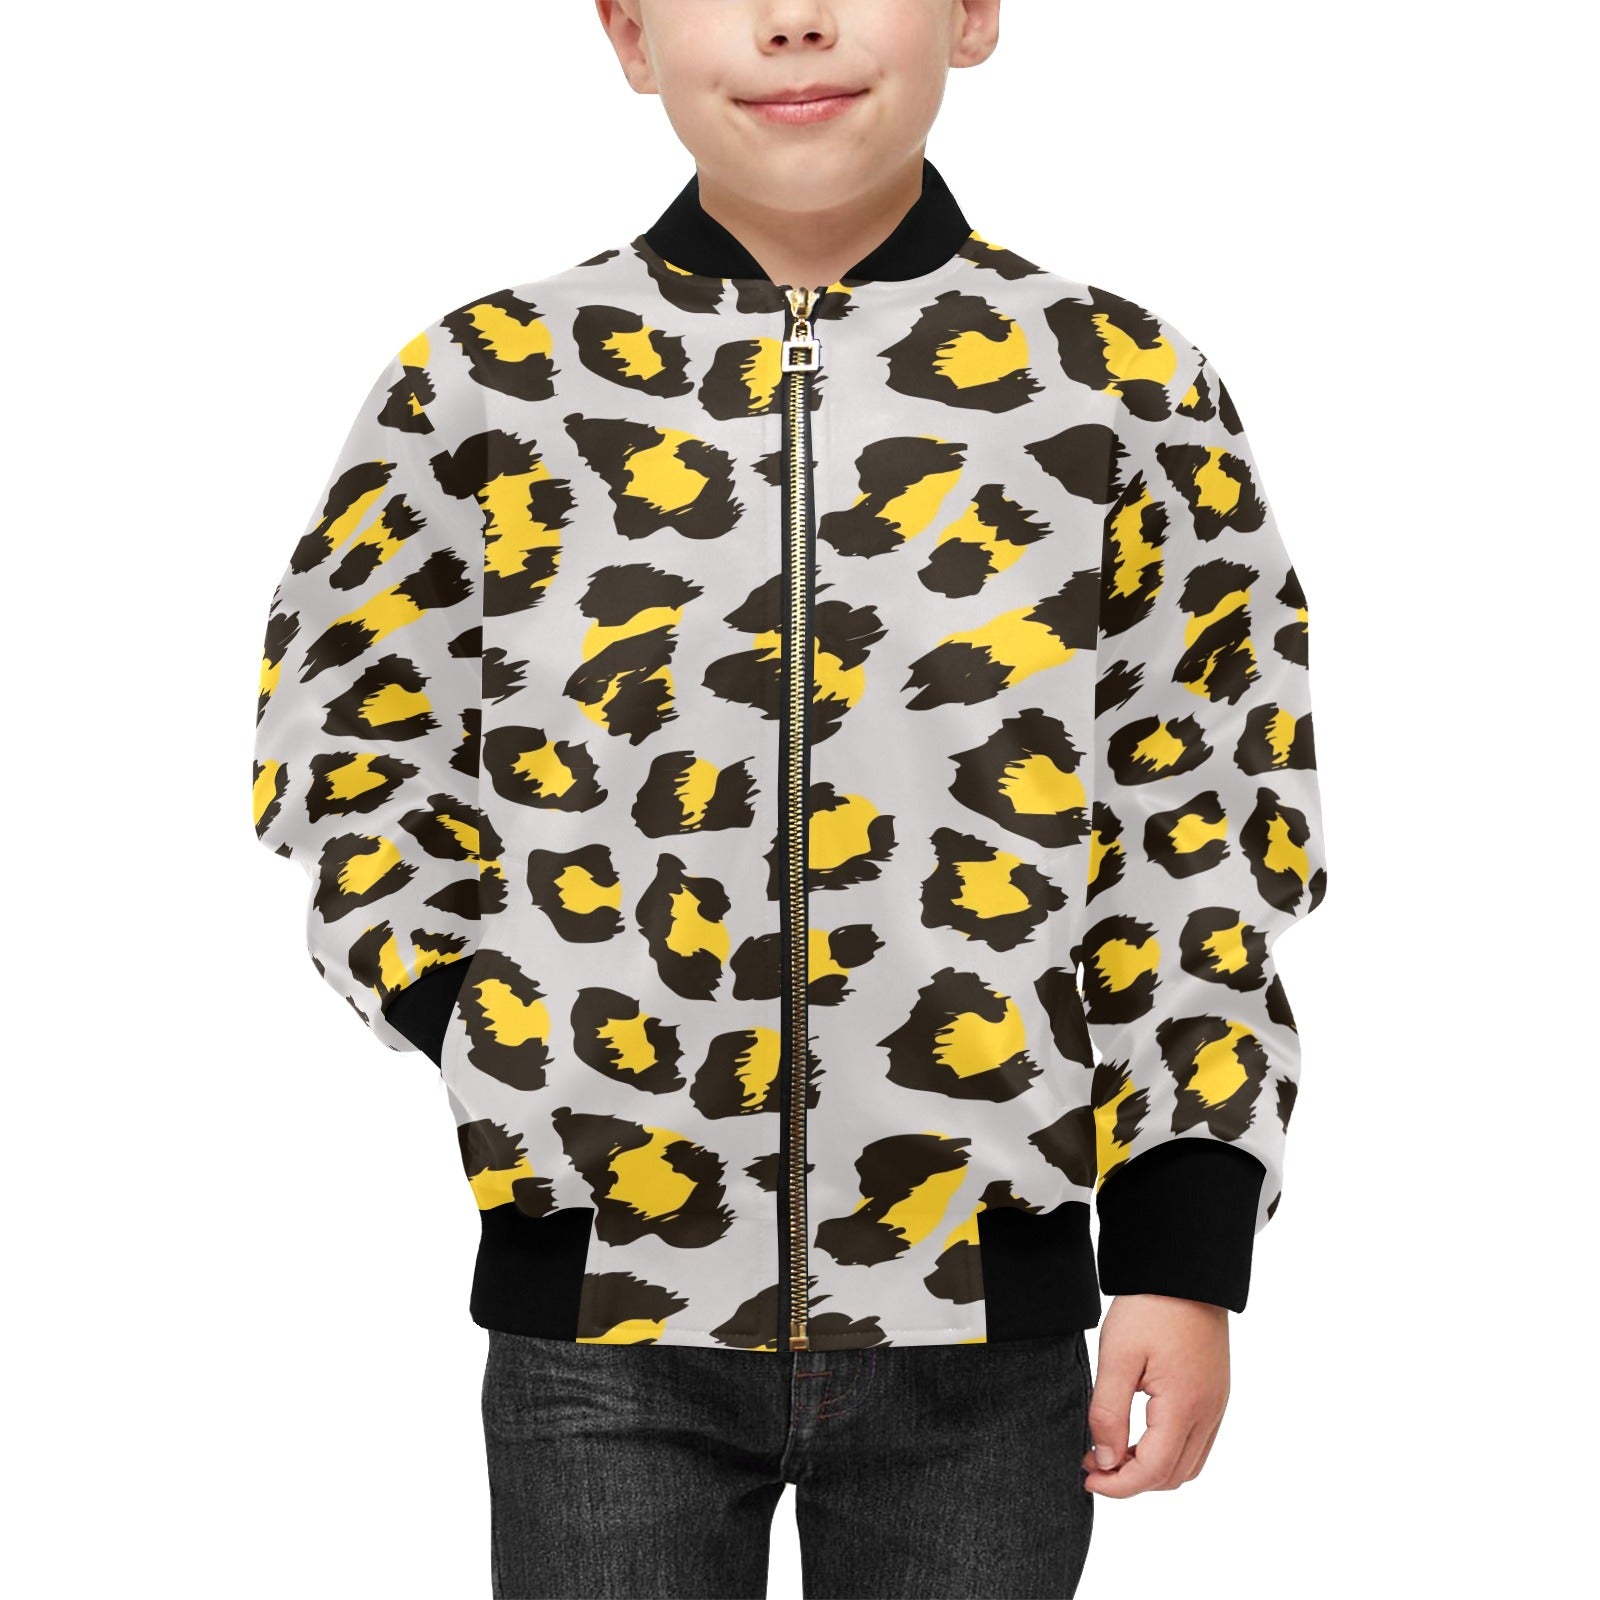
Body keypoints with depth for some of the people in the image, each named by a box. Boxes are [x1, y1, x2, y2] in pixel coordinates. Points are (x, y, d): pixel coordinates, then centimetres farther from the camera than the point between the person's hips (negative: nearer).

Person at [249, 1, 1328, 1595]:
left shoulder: (1123, 386, 0)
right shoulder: (485, 380, -1)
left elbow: (1202, 844, 2)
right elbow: (343, 751, 10)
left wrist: (1184, 1263, 0)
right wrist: (494, 1032, -3)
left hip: (979, 1333, 0)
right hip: (602, 1311, 0)